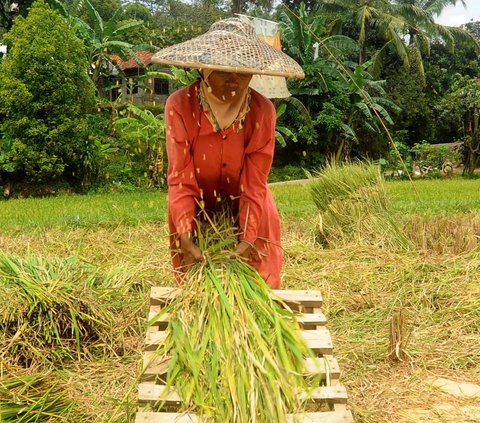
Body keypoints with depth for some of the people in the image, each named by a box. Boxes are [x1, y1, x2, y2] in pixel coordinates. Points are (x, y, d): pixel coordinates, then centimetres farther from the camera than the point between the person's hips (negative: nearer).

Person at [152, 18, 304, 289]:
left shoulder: (262, 111, -19)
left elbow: (254, 183, -20)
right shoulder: (180, 106, -22)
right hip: (195, 209, 0)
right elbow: (180, 179, -23)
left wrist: (247, 237, -28)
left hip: (247, 210, 1)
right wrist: (186, 238, -30)